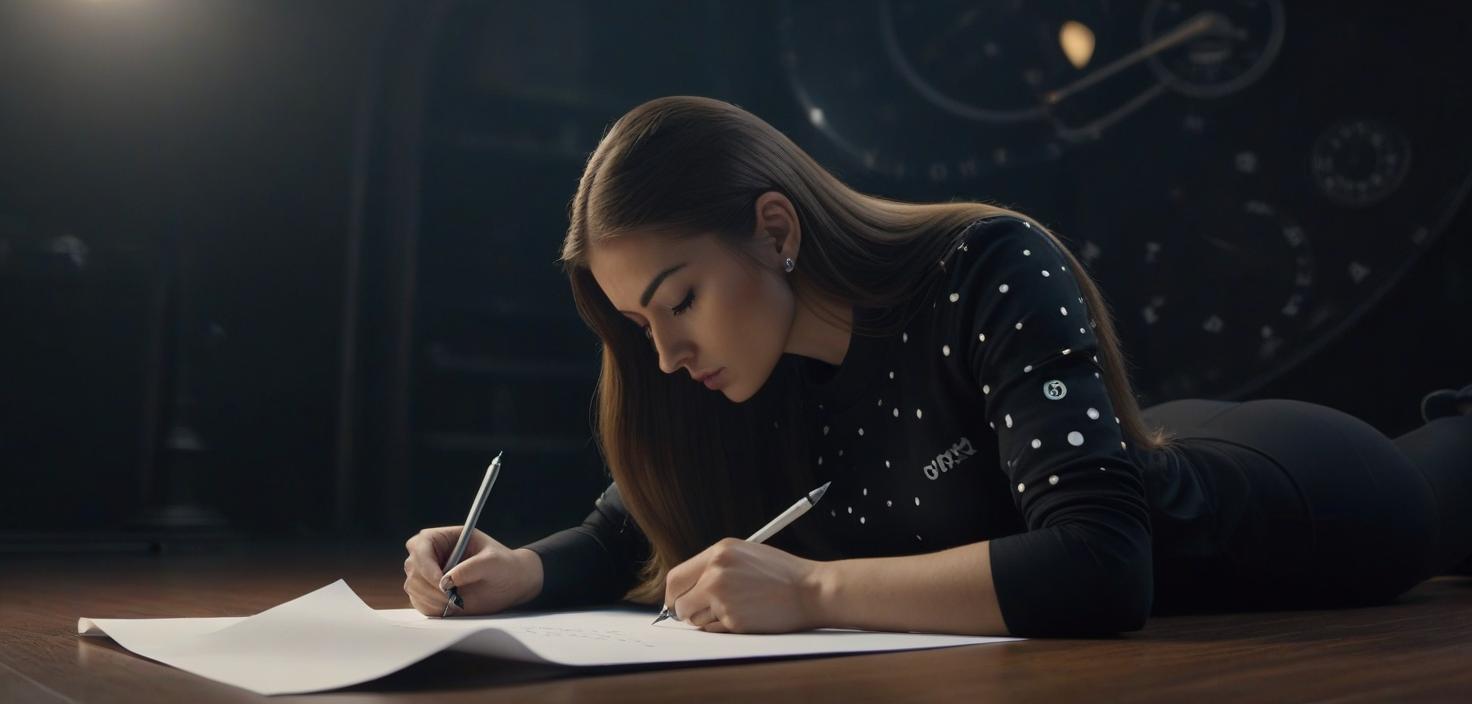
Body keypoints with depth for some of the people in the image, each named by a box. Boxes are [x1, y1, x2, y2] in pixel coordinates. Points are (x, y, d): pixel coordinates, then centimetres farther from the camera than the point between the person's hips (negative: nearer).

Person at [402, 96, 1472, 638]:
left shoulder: (990, 273, -42)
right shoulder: (755, 366, -22)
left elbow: (1101, 563, -50)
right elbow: (633, 531, -11)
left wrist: (814, 590, -54)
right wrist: (521, 573, -31)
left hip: (1285, 494, -5)